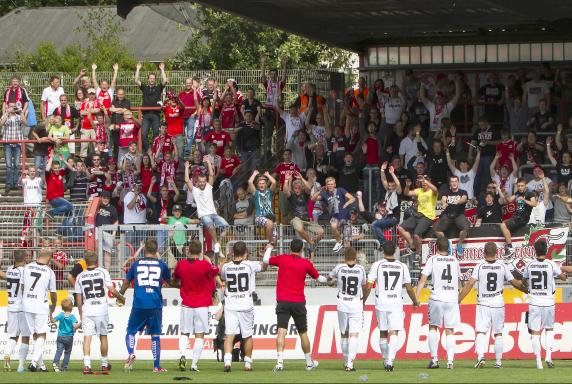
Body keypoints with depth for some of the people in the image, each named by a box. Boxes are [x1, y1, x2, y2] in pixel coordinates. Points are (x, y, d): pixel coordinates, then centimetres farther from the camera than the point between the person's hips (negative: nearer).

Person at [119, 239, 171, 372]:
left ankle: (131, 353, -14)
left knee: (131, 331, 12)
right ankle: (156, 366, 6)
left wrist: (120, 294, 38)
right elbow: (169, 281, 22)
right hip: (155, 305, 0)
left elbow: (126, 282, 19)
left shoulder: (136, 264, 8)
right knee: (155, 335, 9)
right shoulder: (161, 264, 6)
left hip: (139, 304, 0)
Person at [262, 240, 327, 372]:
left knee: (281, 331, -8)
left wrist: (268, 249, 38)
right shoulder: (306, 263, 0)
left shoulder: (282, 259, 0)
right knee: (303, 333, 13)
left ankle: (280, 362, -24)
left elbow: (266, 260, 17)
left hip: (283, 301, 0)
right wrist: (328, 280, 39)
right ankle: (309, 363, 25)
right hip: (298, 302, 0)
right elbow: (318, 278, 16)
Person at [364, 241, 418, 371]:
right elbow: (409, 288, 8)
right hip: (396, 303, 0)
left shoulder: (377, 265, -1)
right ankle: (390, 360, -21)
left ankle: (386, 360, 24)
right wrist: (415, 302, 25)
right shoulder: (402, 267, 3)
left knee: (383, 333, 14)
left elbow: (369, 286, -3)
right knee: (394, 333, -5)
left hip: (381, 303, 0)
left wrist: (363, 301, 13)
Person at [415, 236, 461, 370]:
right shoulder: (454, 261, 11)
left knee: (433, 327, 12)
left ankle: (434, 359, 4)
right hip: (452, 299, 2)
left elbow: (423, 279, -5)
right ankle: (450, 360, -4)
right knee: (450, 331, 5)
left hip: (437, 297, -2)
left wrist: (416, 298, -5)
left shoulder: (433, 259, 1)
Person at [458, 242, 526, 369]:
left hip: (483, 304, -2)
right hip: (498, 304, 2)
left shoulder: (480, 267, -5)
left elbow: (470, 284, -12)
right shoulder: (502, 266, -1)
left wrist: (458, 300, -10)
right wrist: (526, 290, 26)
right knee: (498, 333, 11)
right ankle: (498, 361, 13)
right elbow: (515, 283, 7)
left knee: (481, 332, -4)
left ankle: (480, 356, -24)